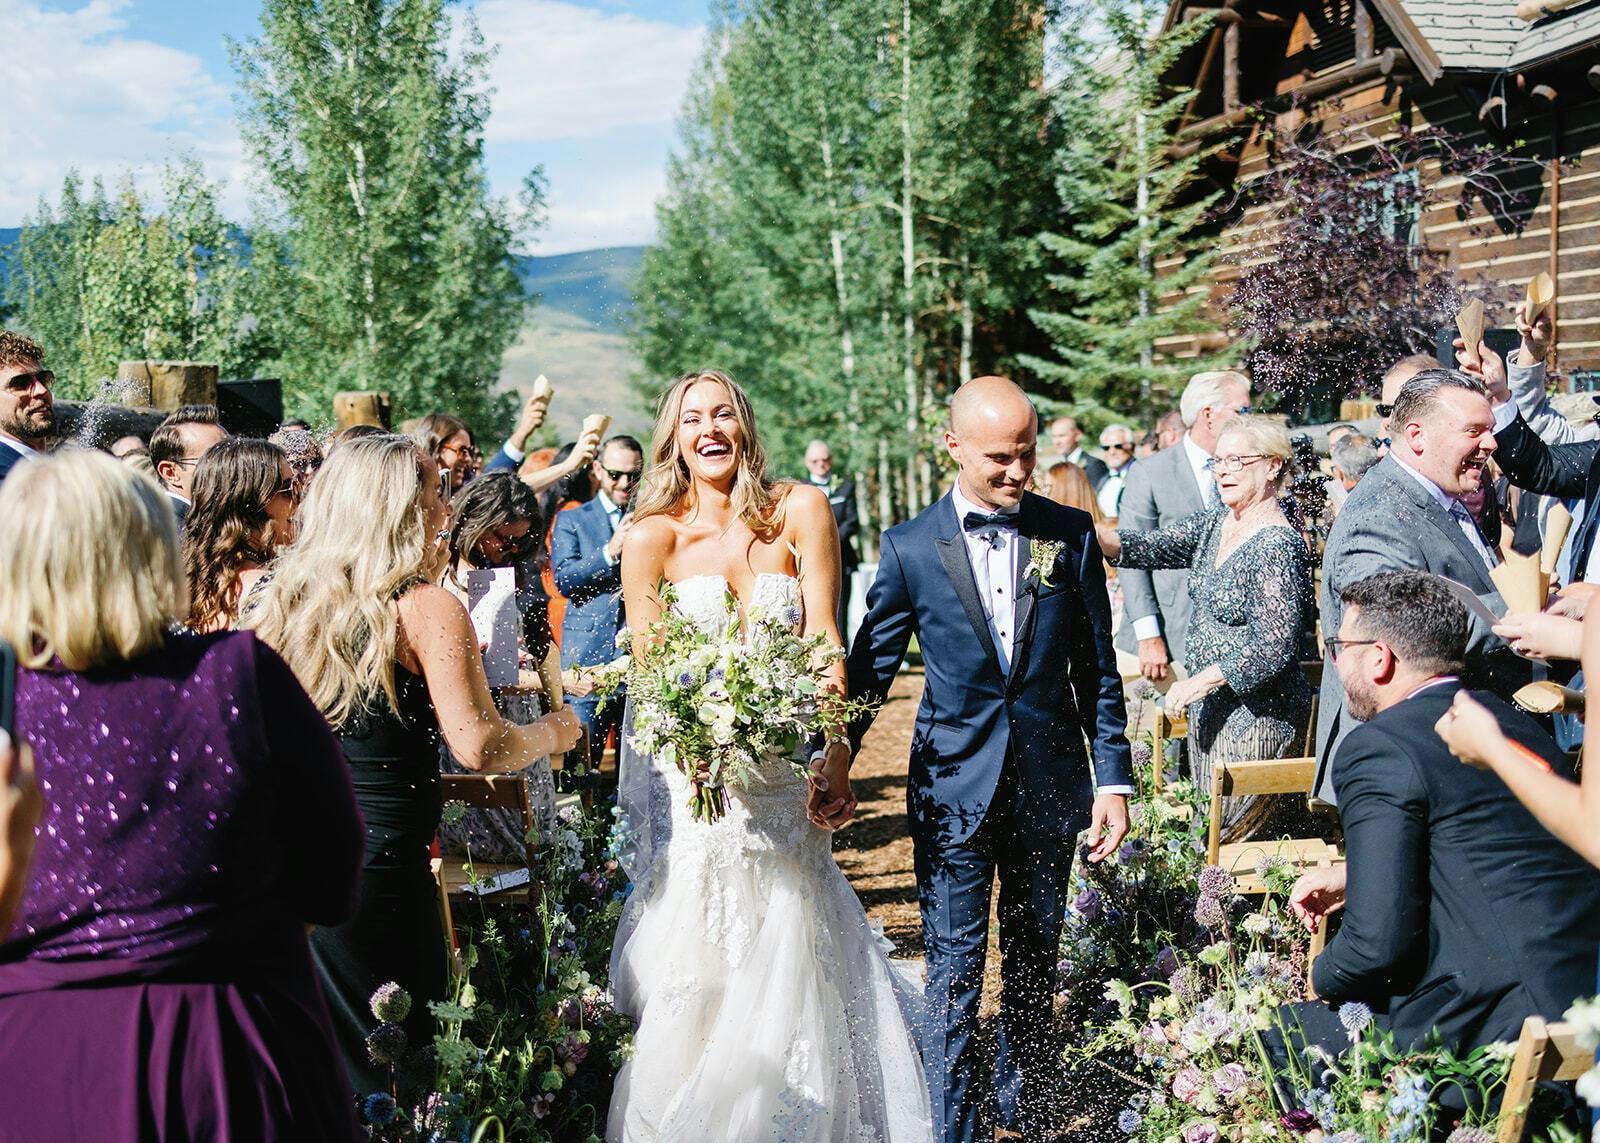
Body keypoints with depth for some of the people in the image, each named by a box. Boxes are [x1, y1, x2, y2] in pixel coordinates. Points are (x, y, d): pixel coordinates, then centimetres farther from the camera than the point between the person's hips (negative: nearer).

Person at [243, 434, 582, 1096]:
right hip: (377, 863, -6)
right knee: (390, 1073, 7)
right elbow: (480, 747, -16)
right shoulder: (426, 608, -11)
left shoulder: (275, 597, 6)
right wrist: (551, 733, 2)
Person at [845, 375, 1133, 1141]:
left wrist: (1113, 777, 1)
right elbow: (869, 669, 2)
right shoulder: (910, 548, -4)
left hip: (1050, 787, 2)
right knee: (954, 974, -1)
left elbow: (1098, 670, 4)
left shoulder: (1071, 534, 0)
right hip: (955, 790, -2)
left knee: (1035, 965, 16)